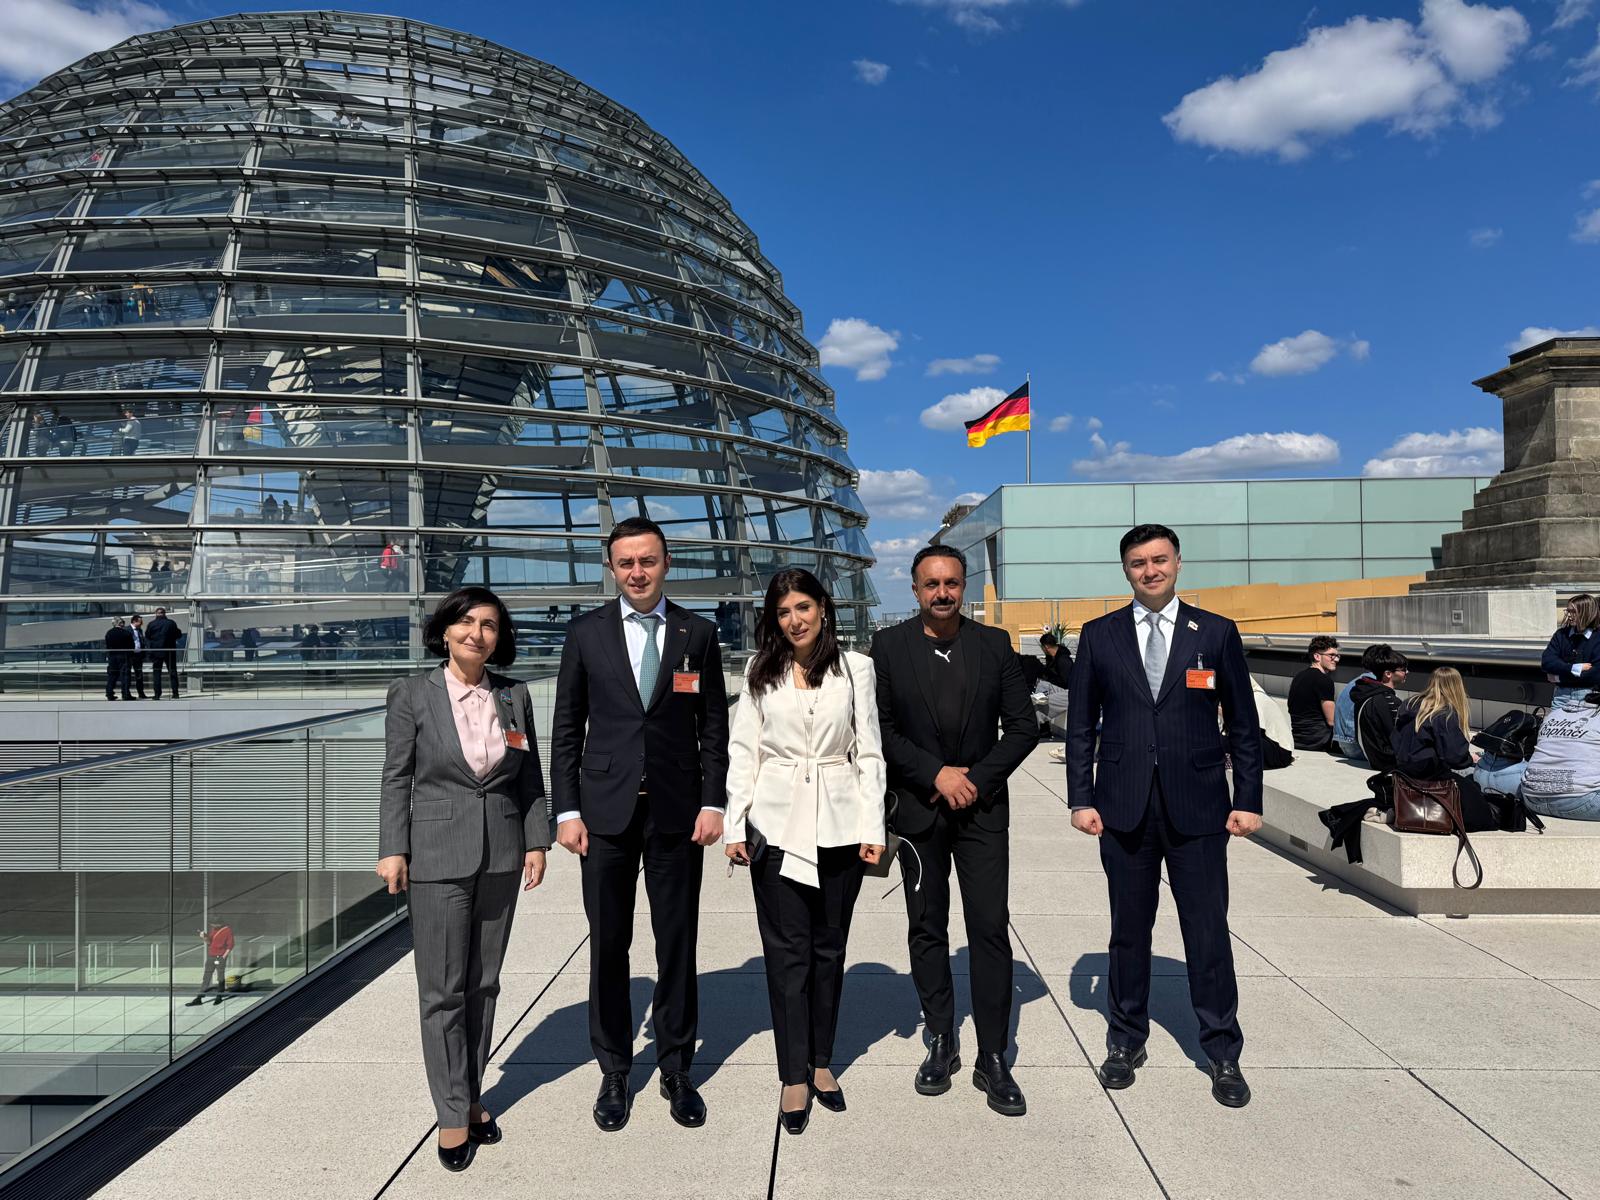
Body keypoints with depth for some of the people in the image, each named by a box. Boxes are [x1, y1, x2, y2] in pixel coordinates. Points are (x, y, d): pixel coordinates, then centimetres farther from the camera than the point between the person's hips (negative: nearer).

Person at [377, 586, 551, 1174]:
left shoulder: (514, 695, 3)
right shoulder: (412, 694, -4)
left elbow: (531, 777, 7)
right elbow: (396, 777, -3)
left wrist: (537, 841, 3)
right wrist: (393, 850, -7)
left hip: (501, 854, 3)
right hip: (437, 855, -3)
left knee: (483, 983, 13)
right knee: (442, 990, 2)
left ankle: (472, 1095, 27)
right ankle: (454, 1114, 15)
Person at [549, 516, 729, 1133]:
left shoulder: (697, 633, 4)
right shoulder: (586, 632, 3)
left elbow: (714, 724, 5)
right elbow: (566, 728, 4)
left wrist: (713, 802, -3)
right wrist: (567, 809, -2)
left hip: (678, 810, 0)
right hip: (607, 810, 0)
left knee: (677, 943, 9)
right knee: (608, 945, 8)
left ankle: (676, 1068, 25)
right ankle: (614, 1071, 26)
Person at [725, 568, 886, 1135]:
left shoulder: (855, 669, 4)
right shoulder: (761, 673, 6)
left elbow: (868, 752, 4)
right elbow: (743, 751, 4)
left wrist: (873, 826, -3)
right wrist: (735, 826, -2)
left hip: (839, 825, 1)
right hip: (776, 825, 0)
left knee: (829, 945, 10)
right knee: (787, 949, 3)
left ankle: (821, 1062, 25)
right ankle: (795, 1077, 12)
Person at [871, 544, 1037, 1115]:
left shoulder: (994, 644, 2)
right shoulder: (888, 646, -1)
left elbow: (1023, 726, 1)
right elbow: (880, 728, -4)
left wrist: (976, 779, -9)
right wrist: (935, 774, -13)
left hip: (982, 805, 0)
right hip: (917, 809, 0)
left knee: (990, 929, -1)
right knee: (926, 929, 10)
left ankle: (993, 1058, 10)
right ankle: (941, 1043, 24)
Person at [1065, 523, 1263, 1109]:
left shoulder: (1216, 632, 3)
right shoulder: (1099, 635, 4)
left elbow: (1244, 725, 5)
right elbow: (1081, 725, 5)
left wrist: (1248, 800, 0)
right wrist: (1081, 798, -1)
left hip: (1197, 808, -1)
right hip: (1124, 807, 1)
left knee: (1208, 932, 5)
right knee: (1129, 930, 12)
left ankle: (1223, 1054, 21)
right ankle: (1126, 1040, 28)